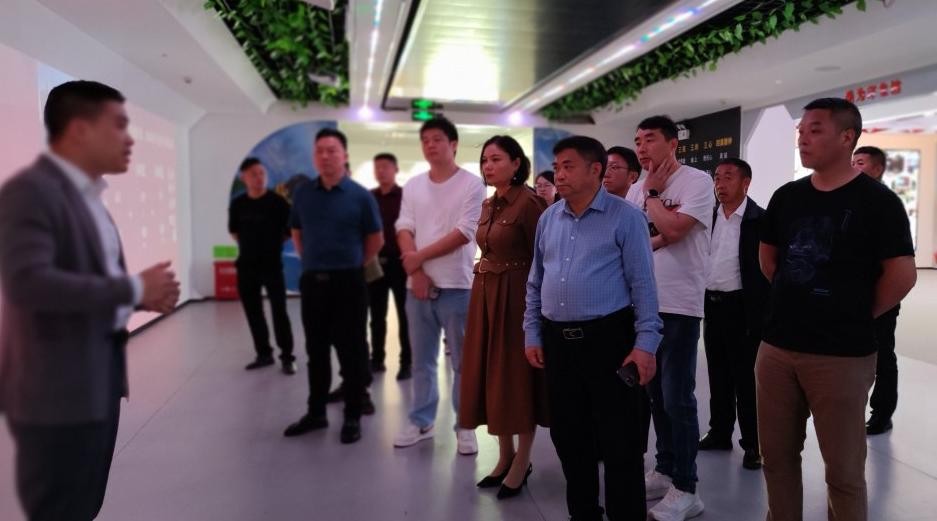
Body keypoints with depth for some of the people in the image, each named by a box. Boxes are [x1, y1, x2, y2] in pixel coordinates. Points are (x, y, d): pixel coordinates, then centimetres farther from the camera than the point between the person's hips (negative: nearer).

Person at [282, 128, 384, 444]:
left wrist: (353, 265, 5)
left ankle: (353, 417, 15)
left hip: (348, 282, -4)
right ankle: (316, 413, 27)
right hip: (312, 281, 4)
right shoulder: (303, 194, 6)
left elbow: (376, 240, 2)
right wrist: (311, 261, 12)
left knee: (351, 351, 3)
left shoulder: (360, 196, -5)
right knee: (316, 351, 13)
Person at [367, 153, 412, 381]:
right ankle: (377, 359, 21)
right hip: (375, 263, 4)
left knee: (404, 315, 4)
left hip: (399, 263, -4)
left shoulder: (406, 196, -2)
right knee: (377, 315, 11)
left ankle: (406, 362, 10)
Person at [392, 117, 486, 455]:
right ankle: (421, 421, 26)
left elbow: (464, 233, -13)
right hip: (418, 284, 5)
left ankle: (465, 426, 16)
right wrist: (416, 271, -10)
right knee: (421, 360, 13)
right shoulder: (413, 186, 10)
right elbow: (404, 229, 4)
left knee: (463, 361, 4)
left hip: (456, 286, -4)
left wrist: (419, 256, -10)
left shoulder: (471, 184, -5)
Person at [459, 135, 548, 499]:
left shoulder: (529, 203, -12)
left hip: (516, 296, -8)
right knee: (492, 373, 12)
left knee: (518, 375, 2)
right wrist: (483, 288, 10)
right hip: (486, 296, 8)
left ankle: (522, 463, 18)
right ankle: (505, 456, 27)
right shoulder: (488, 205, 12)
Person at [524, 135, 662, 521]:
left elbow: (642, 284, -8)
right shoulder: (548, 219, 10)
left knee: (619, 442, 3)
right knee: (568, 437, 15)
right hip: (557, 341, 6)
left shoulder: (625, 217, -5)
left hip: (608, 338, -5)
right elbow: (535, 283, 15)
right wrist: (532, 333, 10)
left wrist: (645, 343, -14)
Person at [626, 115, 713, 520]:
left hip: (679, 306, -6)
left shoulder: (698, 181, -6)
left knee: (677, 399, -3)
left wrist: (653, 192, -6)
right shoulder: (636, 190, 12)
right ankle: (665, 470, 29)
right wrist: (658, 238, -11)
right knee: (655, 394, 14)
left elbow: (672, 229, -20)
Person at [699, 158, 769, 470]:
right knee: (718, 375, 15)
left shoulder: (760, 220, -9)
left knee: (746, 378, 2)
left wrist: (761, 316, -15)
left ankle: (753, 444, 14)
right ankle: (719, 433, 28)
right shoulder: (709, 217, 8)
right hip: (712, 305, 6)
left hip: (743, 308, -6)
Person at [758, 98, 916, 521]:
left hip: (841, 354, -5)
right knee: (776, 455, 15)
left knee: (843, 468, 7)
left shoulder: (878, 201, -7)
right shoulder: (786, 197, 8)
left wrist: (857, 314, 0)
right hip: (776, 346, 5)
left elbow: (902, 275, -9)